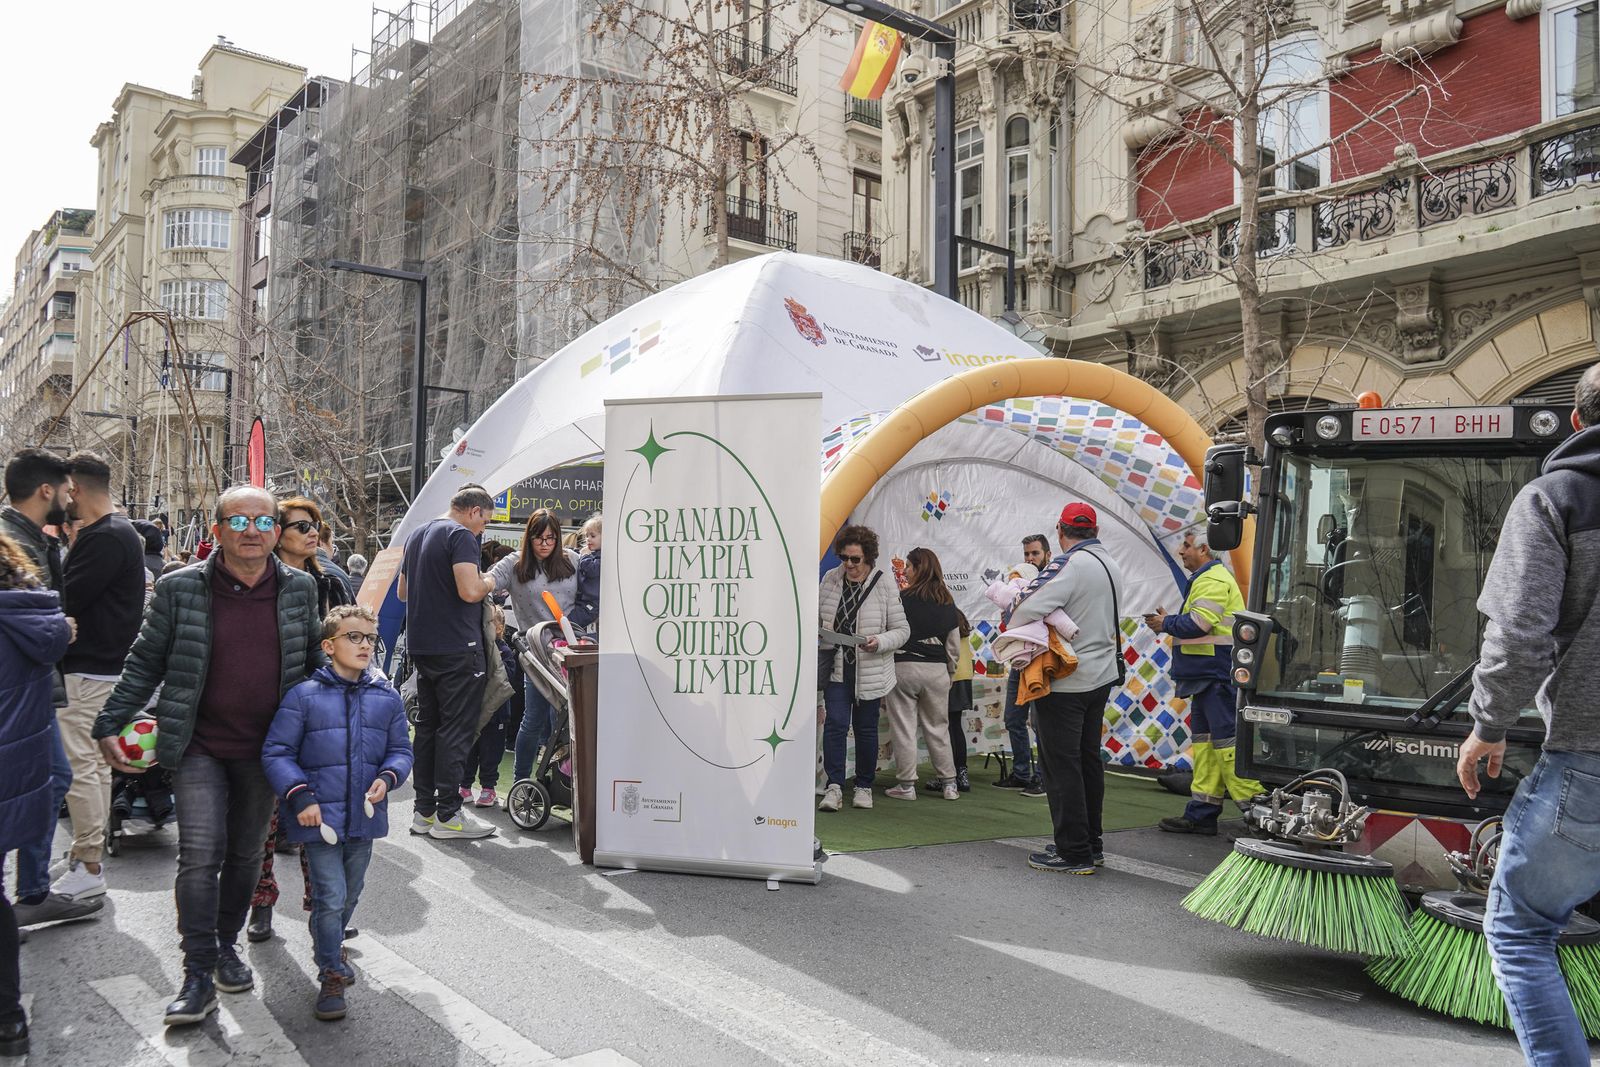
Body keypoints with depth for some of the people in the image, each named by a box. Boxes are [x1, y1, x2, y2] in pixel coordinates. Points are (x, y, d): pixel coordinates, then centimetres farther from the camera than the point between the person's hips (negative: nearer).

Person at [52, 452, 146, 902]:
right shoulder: (119, 531, 15)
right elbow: (79, 592, 15)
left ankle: (88, 868, 2)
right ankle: (89, 853, 26)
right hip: (105, 664, 10)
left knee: (80, 766, -5)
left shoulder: (105, 538, -17)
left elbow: (66, 602, -22)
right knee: (94, 763, 16)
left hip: (88, 670, -10)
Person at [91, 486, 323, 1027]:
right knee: (200, 853, -10)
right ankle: (198, 973, 2)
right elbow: (144, 663, 0)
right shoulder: (180, 589, -7)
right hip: (199, 746, -2)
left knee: (246, 854, 14)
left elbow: (316, 660, 9)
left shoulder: (299, 589, -1)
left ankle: (227, 945, 34)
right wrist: (110, 726, -3)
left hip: (263, 749, 2)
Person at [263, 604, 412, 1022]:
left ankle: (330, 947, 46)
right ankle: (332, 975, 11)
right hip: (320, 816, -4)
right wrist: (300, 796, -16)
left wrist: (388, 778, -10)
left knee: (349, 896, 19)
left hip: (364, 816, 5)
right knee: (331, 897, -7)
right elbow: (276, 752, -7)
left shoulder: (387, 697, 2)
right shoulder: (304, 696, -8)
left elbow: (401, 749, 10)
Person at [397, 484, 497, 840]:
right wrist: (487, 583, -4)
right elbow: (470, 591, -24)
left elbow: (402, 591, 24)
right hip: (457, 647, -9)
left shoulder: (417, 534, 17)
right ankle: (447, 815, -1)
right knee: (456, 730, -4)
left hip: (422, 646, 9)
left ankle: (424, 810, 18)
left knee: (427, 726, 13)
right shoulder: (462, 536, -12)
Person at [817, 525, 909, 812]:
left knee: (866, 729, 10)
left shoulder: (885, 586, -8)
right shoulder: (830, 579, 2)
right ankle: (834, 787, -4)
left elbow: (902, 629, -4)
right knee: (835, 724, -9)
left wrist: (879, 642, -21)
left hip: (870, 671, -1)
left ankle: (864, 786, 25)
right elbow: (818, 618, 14)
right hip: (836, 668, 2)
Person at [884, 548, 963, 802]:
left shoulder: (902, 599, -10)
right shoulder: (948, 604, 7)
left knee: (903, 728, 4)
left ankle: (906, 785, 8)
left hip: (903, 667, -5)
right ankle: (948, 783, 18)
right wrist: (949, 672, 22)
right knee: (938, 727, 14)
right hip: (937, 670, 5)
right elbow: (954, 646, 11)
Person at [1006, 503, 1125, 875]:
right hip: (1101, 676, 9)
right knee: (1088, 760, 16)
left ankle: (1074, 852, 3)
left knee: (1061, 765, -1)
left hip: (1064, 681, -9)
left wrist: (1009, 614, -6)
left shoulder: (1070, 564, -18)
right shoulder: (1112, 565, 10)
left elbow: (1027, 609, -28)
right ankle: (1091, 844, 25)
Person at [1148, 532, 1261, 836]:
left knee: (1226, 741, -10)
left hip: (1219, 675, -11)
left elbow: (1199, 623, -22)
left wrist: (1166, 623, -7)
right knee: (1204, 740, 11)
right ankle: (1202, 813, 16)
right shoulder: (1206, 578, 22)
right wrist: (1169, 623, 11)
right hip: (1209, 675, 11)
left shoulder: (1213, 580, -13)